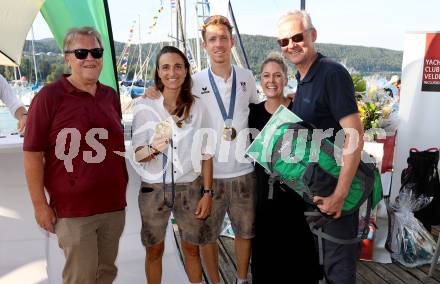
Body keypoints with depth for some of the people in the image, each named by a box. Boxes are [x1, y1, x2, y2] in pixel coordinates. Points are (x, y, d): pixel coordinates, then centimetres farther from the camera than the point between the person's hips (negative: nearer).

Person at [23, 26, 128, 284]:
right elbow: (33, 154, -9)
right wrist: (40, 204, -10)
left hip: (114, 205, 5)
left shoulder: (111, 96, 7)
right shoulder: (49, 96, -8)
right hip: (73, 209, -5)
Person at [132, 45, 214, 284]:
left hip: (190, 187, 1)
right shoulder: (144, 106, -7)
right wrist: (153, 148, -29)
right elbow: (138, 155, -7)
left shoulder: (198, 107, -3)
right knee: (154, 250, 14)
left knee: (192, 248, 15)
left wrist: (207, 192, -1)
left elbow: (206, 153, 2)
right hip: (154, 188, -1)